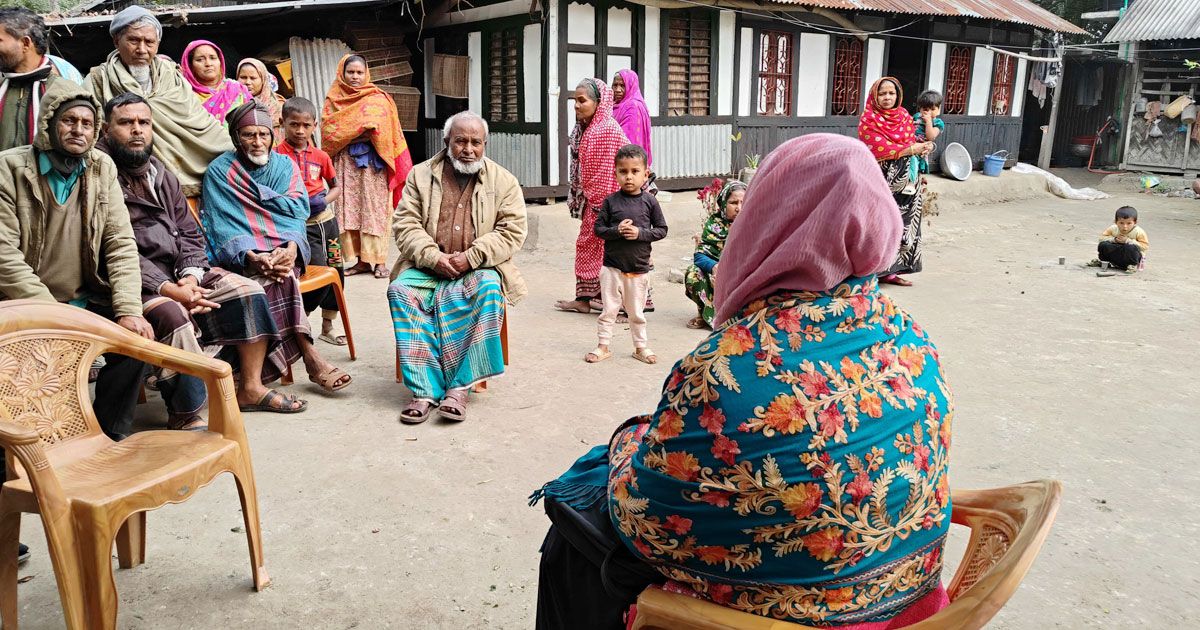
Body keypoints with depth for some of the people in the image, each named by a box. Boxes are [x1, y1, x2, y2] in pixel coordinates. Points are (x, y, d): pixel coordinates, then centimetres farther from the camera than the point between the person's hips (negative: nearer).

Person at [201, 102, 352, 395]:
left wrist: (292, 246, -21)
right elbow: (222, 227, -6)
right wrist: (252, 257, -25)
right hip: (242, 258, -2)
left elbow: (297, 211, 1)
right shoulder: (220, 171, 4)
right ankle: (310, 357, -31)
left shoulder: (284, 165, 13)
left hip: (285, 251, 2)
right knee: (280, 278, -33)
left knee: (280, 274, -33)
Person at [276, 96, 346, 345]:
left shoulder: (321, 156, 8)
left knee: (336, 272, 9)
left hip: (326, 219, 6)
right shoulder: (277, 155, -6)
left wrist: (324, 200, -1)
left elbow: (336, 187, 18)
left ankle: (327, 328, 25)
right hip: (301, 225, -6)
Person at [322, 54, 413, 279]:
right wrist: (360, 124, -4)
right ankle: (359, 260, 6)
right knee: (349, 211, 1)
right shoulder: (334, 99, 12)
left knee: (374, 210, -3)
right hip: (346, 162, 3)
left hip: (373, 162, -2)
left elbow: (390, 132, 2)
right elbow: (327, 130, 5)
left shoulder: (379, 99, 6)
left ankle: (378, 260, 0)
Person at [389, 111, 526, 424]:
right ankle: (426, 390, -30)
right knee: (400, 290, -28)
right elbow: (405, 223, 2)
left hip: (478, 269, -1)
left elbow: (512, 231, -3)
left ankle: (459, 387, -31)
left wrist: (471, 257, -16)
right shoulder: (421, 175, 10)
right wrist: (433, 257, -15)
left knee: (489, 291, -35)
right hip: (427, 267, 2)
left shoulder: (504, 181, 6)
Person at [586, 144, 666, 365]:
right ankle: (603, 345, 19)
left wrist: (640, 233, -15)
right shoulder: (611, 201, -4)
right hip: (612, 266, 0)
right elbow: (598, 228, -2)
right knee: (609, 309, 7)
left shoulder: (650, 201, -3)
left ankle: (641, 347, 27)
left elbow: (662, 229, 0)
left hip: (639, 267, 0)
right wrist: (617, 231, -18)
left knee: (637, 312, 13)